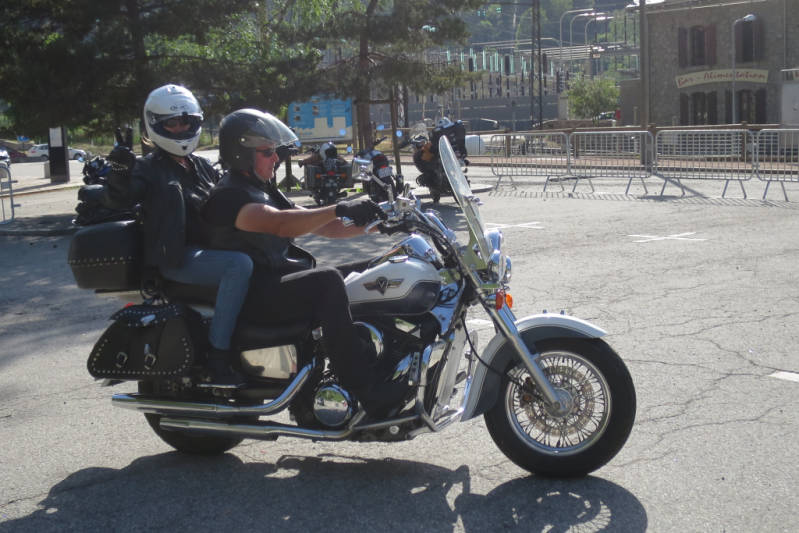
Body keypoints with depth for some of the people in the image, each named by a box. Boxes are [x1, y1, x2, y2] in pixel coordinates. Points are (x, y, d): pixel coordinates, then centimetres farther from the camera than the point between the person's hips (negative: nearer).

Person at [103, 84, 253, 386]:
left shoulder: (202, 167, 22)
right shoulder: (149, 169, 1)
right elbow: (118, 199, -14)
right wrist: (120, 169, -33)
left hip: (208, 248, 8)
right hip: (176, 257, -8)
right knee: (240, 265, -33)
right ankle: (218, 357, -34)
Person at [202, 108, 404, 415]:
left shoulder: (264, 192, 21)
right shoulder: (227, 195, -10)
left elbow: (322, 227, 16)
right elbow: (280, 224, -30)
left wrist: (371, 222, 2)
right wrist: (339, 209, -37)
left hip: (280, 280, 9)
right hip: (251, 295, -9)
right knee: (327, 280, -31)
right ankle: (370, 393, -33)